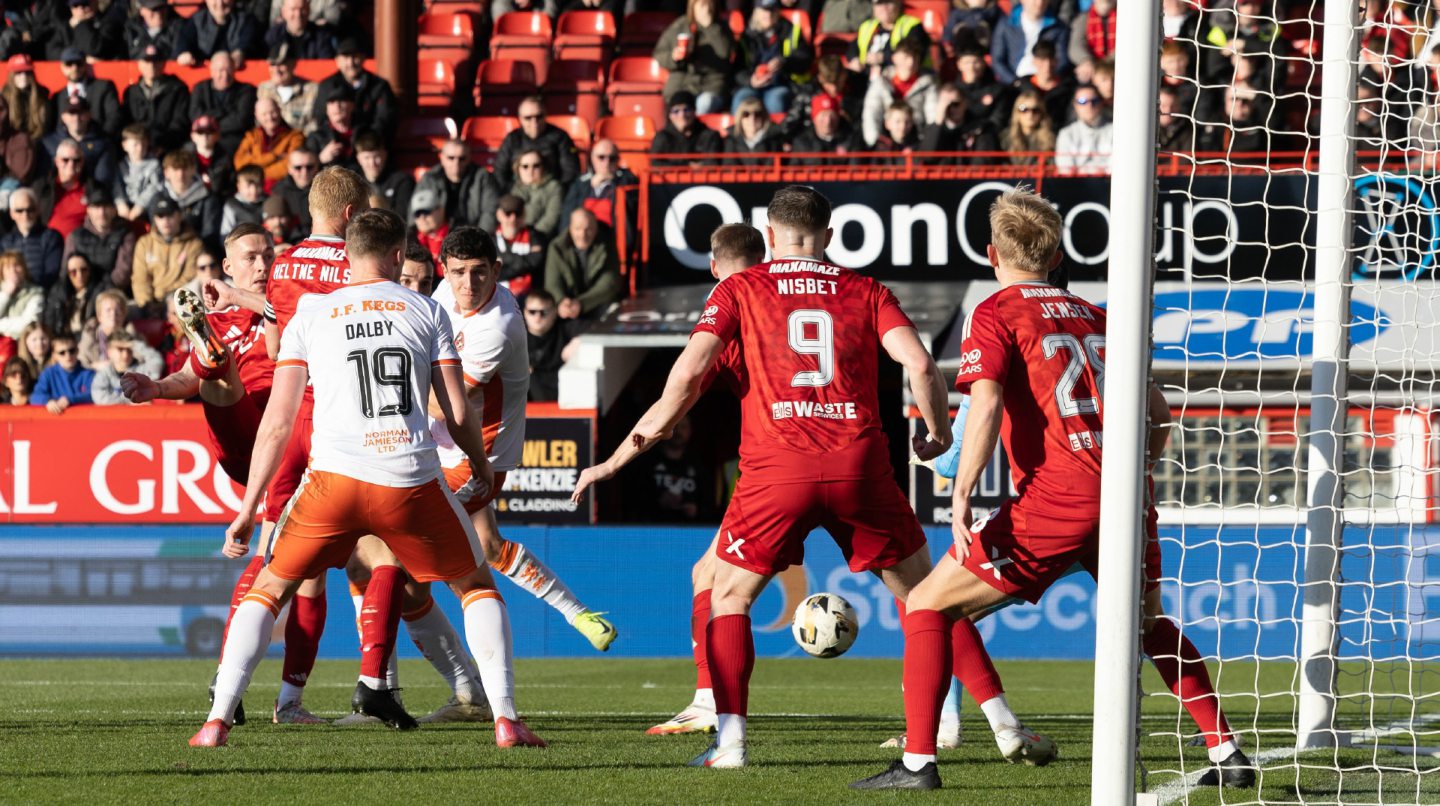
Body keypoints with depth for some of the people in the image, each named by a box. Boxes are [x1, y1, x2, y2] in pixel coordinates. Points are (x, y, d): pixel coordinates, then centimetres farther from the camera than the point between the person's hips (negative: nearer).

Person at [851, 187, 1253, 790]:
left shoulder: (996, 315, 2)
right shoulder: (1094, 317, 19)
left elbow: (985, 404, -14)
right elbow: (1157, 412, 20)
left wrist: (961, 497, -17)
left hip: (1055, 500, -6)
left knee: (927, 605, 5)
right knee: (1148, 624, 31)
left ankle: (918, 761, -4)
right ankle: (1227, 754, 26)